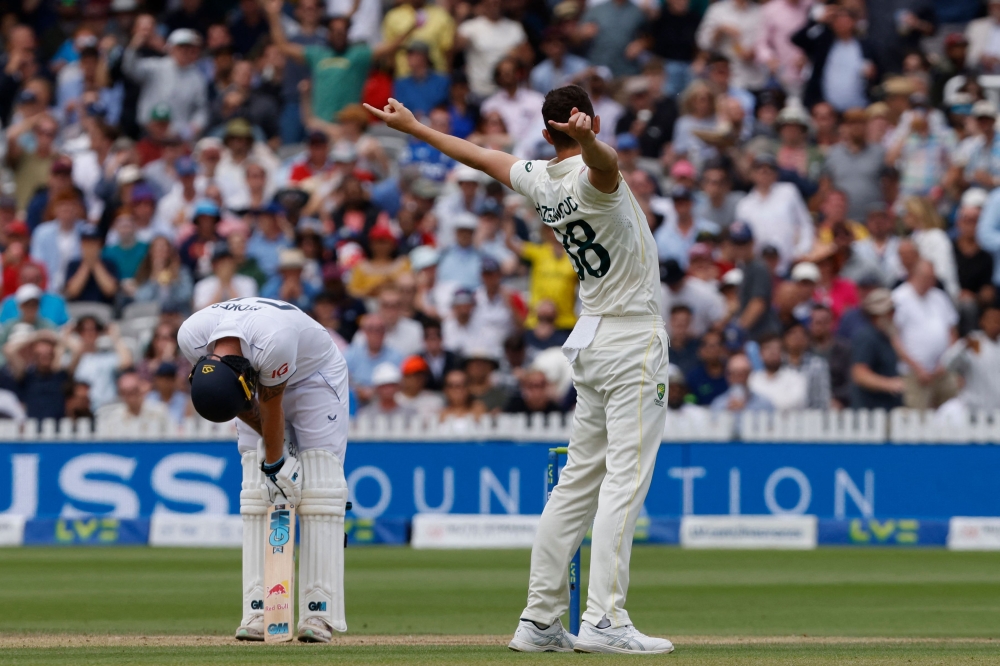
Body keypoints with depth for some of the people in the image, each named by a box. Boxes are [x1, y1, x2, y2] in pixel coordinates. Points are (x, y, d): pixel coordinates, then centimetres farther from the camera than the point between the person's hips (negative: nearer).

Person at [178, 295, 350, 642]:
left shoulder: (275, 341, -44)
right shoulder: (191, 337, -29)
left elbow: (271, 404, -27)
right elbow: (227, 393, -13)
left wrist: (275, 462, -14)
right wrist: (276, 453, -12)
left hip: (315, 376, -4)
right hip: (257, 376, 4)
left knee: (319, 489, -13)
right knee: (257, 493, -6)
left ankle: (319, 613, -17)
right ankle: (259, 613, -10)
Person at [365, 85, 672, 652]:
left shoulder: (538, 179, 6)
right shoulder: (589, 176, -14)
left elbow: (483, 157, 22)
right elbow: (605, 161, -39)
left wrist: (416, 128, 38)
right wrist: (587, 137, -62)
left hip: (592, 340, 8)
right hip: (633, 339, -8)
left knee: (580, 479, 11)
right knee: (626, 478, -12)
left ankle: (541, 619, 10)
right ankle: (605, 621, -20)